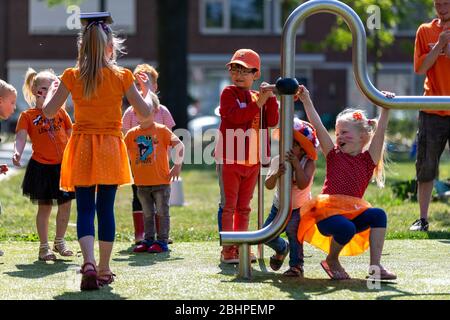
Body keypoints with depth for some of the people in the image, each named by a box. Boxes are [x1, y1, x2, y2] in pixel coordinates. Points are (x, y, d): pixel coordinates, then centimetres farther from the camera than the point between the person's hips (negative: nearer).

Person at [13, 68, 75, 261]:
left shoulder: (60, 112, 8)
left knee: (65, 205, 6)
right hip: (41, 167, -3)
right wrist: (17, 153, -33)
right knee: (44, 207, 1)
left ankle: (59, 242, 24)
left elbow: (71, 135, 15)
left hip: (63, 165, 3)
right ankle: (44, 247, 11)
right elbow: (21, 137, -13)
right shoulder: (28, 116, -3)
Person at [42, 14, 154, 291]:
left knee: (85, 209, 0)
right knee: (106, 209, 8)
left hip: (82, 148, 0)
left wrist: (53, 89, 20)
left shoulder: (72, 76, -3)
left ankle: (89, 263, -23)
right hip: (110, 148, 0)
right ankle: (104, 270, 13)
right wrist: (147, 88, 16)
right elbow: (145, 111, -1)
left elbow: (49, 112, 1)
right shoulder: (121, 76, -4)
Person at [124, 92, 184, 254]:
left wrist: (177, 165, -9)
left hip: (161, 181, -4)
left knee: (162, 212, 1)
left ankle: (162, 241, 5)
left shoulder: (161, 130, -5)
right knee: (147, 213, 12)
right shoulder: (132, 134, 4)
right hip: (142, 182, 4)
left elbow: (179, 145, -5)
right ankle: (148, 240, 19)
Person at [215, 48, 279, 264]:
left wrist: (270, 98, -8)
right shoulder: (229, 93, -4)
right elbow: (235, 116, -22)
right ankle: (227, 249, -1)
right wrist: (258, 103, -23)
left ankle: (240, 247, 17)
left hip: (252, 161, 6)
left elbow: (272, 121, 2)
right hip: (229, 159, -6)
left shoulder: (257, 96, 13)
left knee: (243, 206, 11)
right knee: (228, 205, -3)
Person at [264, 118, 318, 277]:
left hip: (300, 208, -4)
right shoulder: (277, 161, -14)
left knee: (292, 228, -31)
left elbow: (303, 184, -36)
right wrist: (276, 174, -44)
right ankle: (282, 248, 31)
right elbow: (269, 185, -23)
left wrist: (296, 164, -42)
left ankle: (296, 265, -16)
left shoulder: (308, 163, -21)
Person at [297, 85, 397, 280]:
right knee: (346, 228, -34)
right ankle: (331, 260, -3)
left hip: (353, 213, 2)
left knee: (378, 215, -26)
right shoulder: (334, 155, 8)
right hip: (327, 213, -2)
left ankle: (375, 266, -22)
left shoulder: (368, 159, 9)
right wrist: (306, 101, -3)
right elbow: (318, 126, 2)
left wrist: (385, 109, -11)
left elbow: (379, 131, -1)